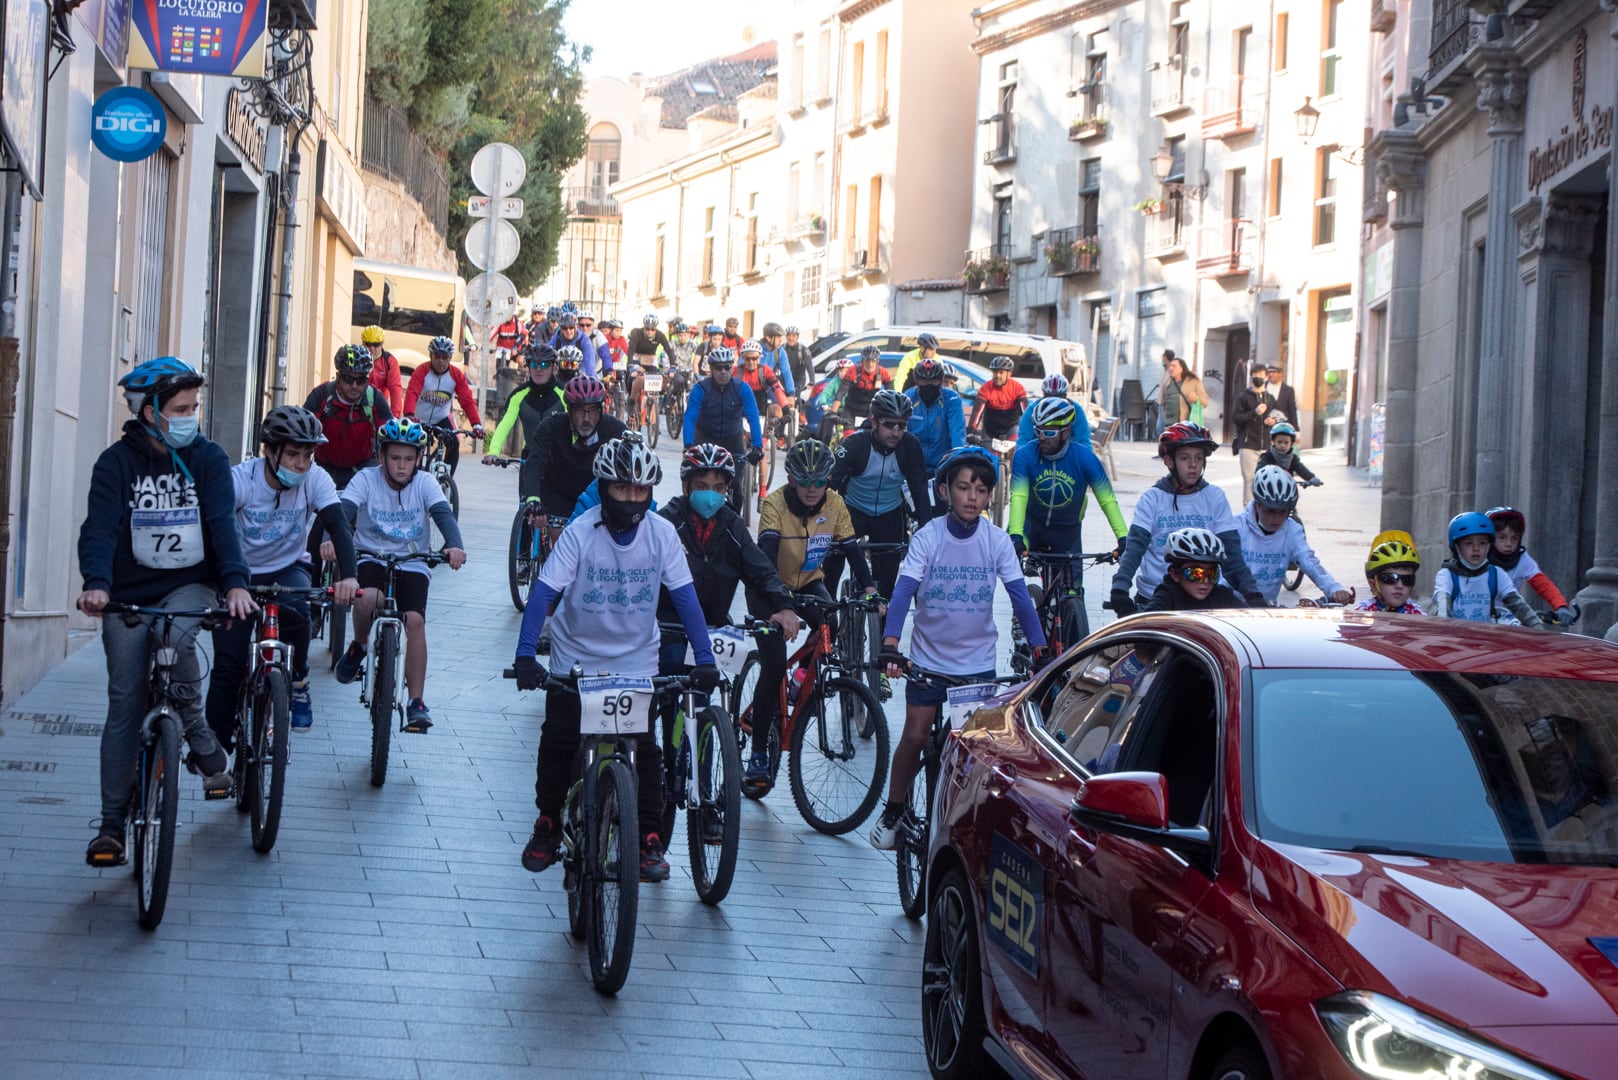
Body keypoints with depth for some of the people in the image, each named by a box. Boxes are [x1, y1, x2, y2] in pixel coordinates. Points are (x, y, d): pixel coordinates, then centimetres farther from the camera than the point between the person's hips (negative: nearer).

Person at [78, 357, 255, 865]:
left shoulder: (207, 458, 0)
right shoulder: (117, 462, -4)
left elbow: (222, 524, -10)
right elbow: (100, 527, -16)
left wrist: (235, 583, -27)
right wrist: (96, 585, -34)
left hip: (190, 584, 0)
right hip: (129, 593, 0)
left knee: (175, 635, -34)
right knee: (125, 705, -4)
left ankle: (202, 742, -13)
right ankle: (112, 824, 2)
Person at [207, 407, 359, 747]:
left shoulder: (315, 480, -17)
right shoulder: (241, 479, -22)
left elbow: (338, 526, -28)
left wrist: (348, 576, -46)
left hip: (288, 568, 1)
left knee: (295, 611, -33)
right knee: (228, 665, -11)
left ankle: (297, 683, -4)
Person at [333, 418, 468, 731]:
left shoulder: (424, 483, -4)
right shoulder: (367, 480, -7)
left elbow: (443, 514, -19)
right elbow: (343, 510, -21)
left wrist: (455, 545, -41)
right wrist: (331, 539, -43)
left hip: (412, 564, 1)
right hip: (371, 558, -1)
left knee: (415, 620, -22)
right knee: (366, 598, -34)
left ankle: (416, 702, -14)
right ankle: (358, 646, 0)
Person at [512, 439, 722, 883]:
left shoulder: (662, 533, -13)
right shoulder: (581, 532, -18)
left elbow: (684, 596, -13)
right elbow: (544, 592, -23)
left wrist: (705, 659, -22)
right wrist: (526, 655, -34)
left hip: (636, 659, 1)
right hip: (577, 655, 0)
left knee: (644, 745, -7)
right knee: (558, 742, 2)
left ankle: (649, 835, 5)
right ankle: (548, 823, 22)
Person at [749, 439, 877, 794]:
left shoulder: (834, 504, -13)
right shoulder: (775, 504, -25)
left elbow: (851, 548, -14)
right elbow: (767, 552, -37)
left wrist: (868, 587, -31)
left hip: (809, 583, 4)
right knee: (773, 666, -15)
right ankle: (758, 755, -9)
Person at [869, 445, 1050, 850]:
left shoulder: (996, 540, -6)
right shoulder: (928, 537, -11)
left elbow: (1019, 595, -8)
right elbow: (903, 590, -19)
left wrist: (1041, 649, -17)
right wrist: (890, 646, -33)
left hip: (978, 661, 1)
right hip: (929, 658, -1)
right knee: (915, 736, -1)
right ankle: (893, 811, 18)